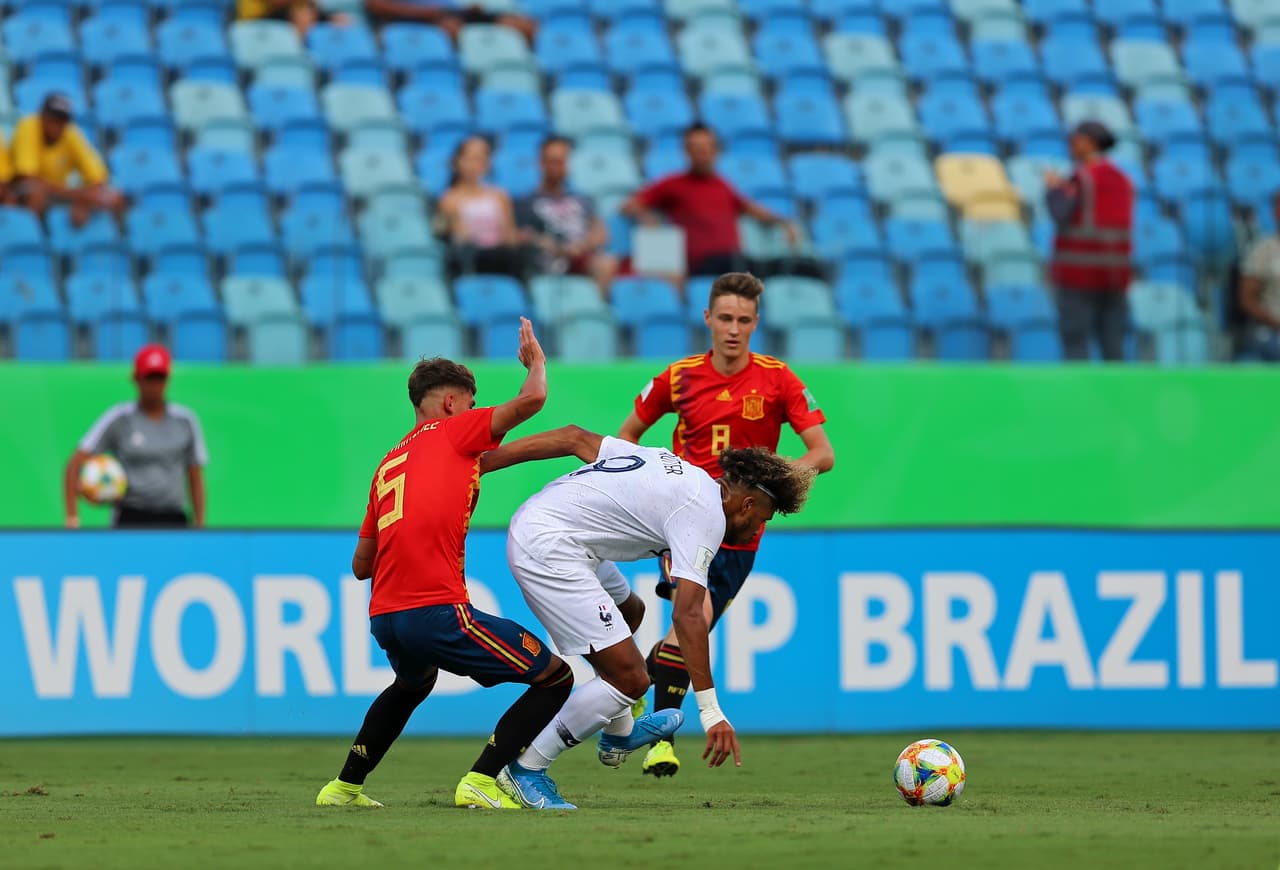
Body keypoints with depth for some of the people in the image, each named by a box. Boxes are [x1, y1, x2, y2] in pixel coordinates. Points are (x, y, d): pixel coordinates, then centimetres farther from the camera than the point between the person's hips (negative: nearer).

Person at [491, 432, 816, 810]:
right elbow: (687, 614, -20)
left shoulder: (669, 463, 16)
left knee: (627, 608, 33)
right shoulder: (707, 515, -10)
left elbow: (577, 439, 18)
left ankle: (619, 735, 45)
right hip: (551, 550, -11)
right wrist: (711, 711, -22)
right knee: (630, 678, -10)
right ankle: (527, 771, -2)